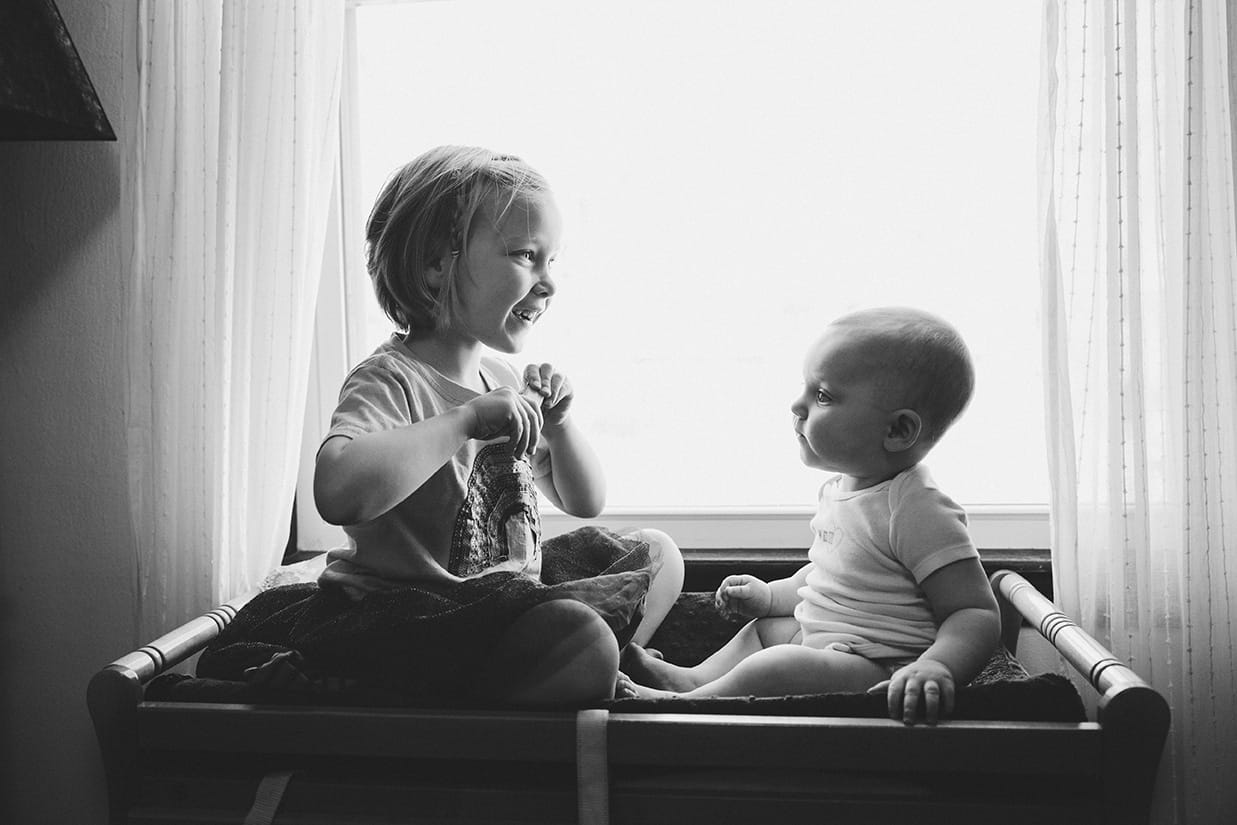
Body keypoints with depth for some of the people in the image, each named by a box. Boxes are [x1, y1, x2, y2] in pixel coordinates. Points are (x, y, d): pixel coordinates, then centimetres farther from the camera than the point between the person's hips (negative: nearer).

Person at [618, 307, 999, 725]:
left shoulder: (917, 509, -23)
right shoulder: (840, 488, 8)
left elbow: (979, 615, -24)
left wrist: (935, 667, -42)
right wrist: (770, 595, 17)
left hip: (880, 670, -10)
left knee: (775, 669, -29)